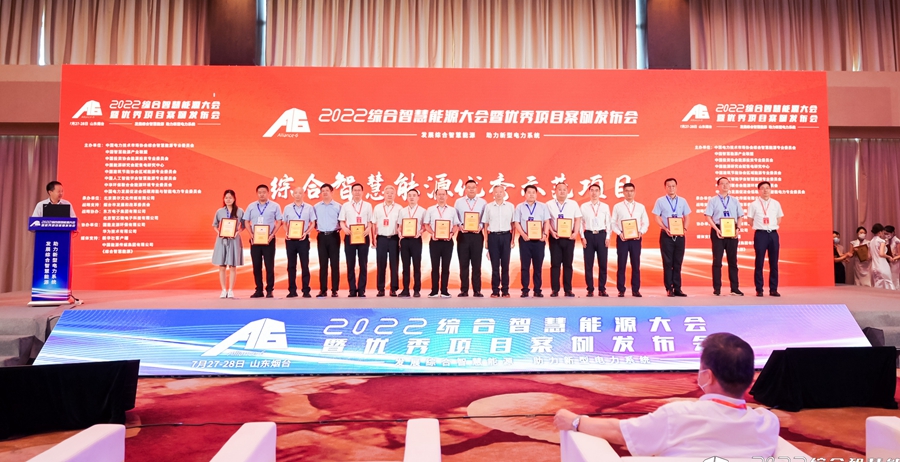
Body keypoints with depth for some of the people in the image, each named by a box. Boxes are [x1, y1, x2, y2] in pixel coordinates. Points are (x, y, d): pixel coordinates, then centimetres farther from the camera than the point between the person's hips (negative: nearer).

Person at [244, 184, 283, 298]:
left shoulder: (274, 206, 2)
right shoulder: (251, 206, 9)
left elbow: (279, 222, 0)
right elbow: (246, 222, 10)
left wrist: (272, 235, -10)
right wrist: (251, 235, -3)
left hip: (269, 239, -2)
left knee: (269, 266, -1)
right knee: (256, 266, 5)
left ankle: (269, 290, 5)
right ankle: (258, 290, 13)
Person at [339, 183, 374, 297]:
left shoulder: (368, 205, 9)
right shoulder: (345, 205, 8)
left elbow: (370, 222, 7)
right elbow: (342, 221, 6)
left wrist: (368, 229, -13)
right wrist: (344, 228, -15)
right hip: (349, 236, 0)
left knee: (363, 264, 2)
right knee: (350, 264, 2)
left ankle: (361, 290, 9)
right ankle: (352, 290, 9)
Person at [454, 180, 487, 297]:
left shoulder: (482, 202, 8)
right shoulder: (458, 202, 10)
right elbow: (455, 218, 7)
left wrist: (480, 226, -13)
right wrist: (460, 226, -11)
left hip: (477, 235, 0)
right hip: (463, 235, 1)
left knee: (476, 264, 2)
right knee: (463, 263, 2)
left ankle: (477, 290, 7)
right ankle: (464, 290, 8)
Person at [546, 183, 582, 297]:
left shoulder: (573, 204, 7)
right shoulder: (549, 204, 2)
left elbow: (578, 219, 6)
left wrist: (575, 233, -6)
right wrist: (552, 232, -11)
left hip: (569, 237, 1)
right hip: (555, 237, -1)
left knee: (568, 264, 5)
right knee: (555, 264, 1)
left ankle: (568, 289, 12)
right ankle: (555, 290, 7)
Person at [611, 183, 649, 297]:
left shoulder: (641, 207, 11)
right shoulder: (617, 206, 5)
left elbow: (646, 222, 9)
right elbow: (613, 223, 3)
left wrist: (641, 232, -8)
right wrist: (619, 233, -12)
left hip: (636, 238, 2)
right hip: (622, 238, -2)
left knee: (636, 264, 4)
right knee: (621, 264, 1)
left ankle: (635, 290, 11)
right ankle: (621, 290, 6)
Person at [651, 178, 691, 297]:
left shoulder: (682, 201, 9)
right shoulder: (660, 201, 1)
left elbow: (687, 217, 10)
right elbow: (656, 217, -3)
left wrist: (685, 228, -7)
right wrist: (666, 229, -15)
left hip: (680, 235, 3)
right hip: (666, 235, -3)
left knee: (678, 263, 6)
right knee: (668, 263, 0)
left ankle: (677, 288, 12)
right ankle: (669, 289, 6)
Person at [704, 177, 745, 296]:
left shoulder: (735, 201, 11)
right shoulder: (713, 200, 2)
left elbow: (739, 217, 11)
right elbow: (708, 217, -4)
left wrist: (738, 229, -5)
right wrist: (716, 229, -15)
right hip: (718, 231, -3)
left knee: (733, 260, 6)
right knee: (717, 260, 0)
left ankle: (735, 288, 13)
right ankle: (717, 288, 6)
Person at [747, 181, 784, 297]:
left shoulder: (776, 204, 8)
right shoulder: (754, 204, 0)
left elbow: (779, 219, 17)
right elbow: (750, 220, 6)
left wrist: (773, 227, 7)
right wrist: (760, 227, 3)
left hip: (773, 234, 3)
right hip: (760, 234, -3)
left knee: (774, 263, 4)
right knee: (759, 263, -1)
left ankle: (773, 289, 11)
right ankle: (759, 290, 4)